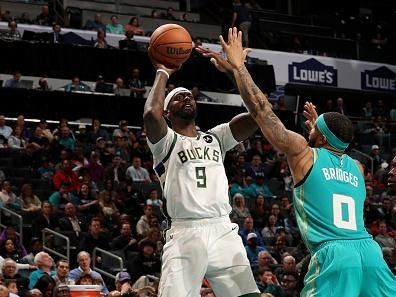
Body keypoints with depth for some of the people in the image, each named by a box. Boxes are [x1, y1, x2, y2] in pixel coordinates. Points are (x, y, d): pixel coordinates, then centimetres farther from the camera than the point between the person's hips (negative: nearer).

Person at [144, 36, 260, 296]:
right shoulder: (166, 141, 8)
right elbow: (151, 114, -15)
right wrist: (163, 73, 1)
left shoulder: (216, 137, 21)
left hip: (224, 231, 4)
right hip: (186, 234, -4)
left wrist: (234, 70, 4)